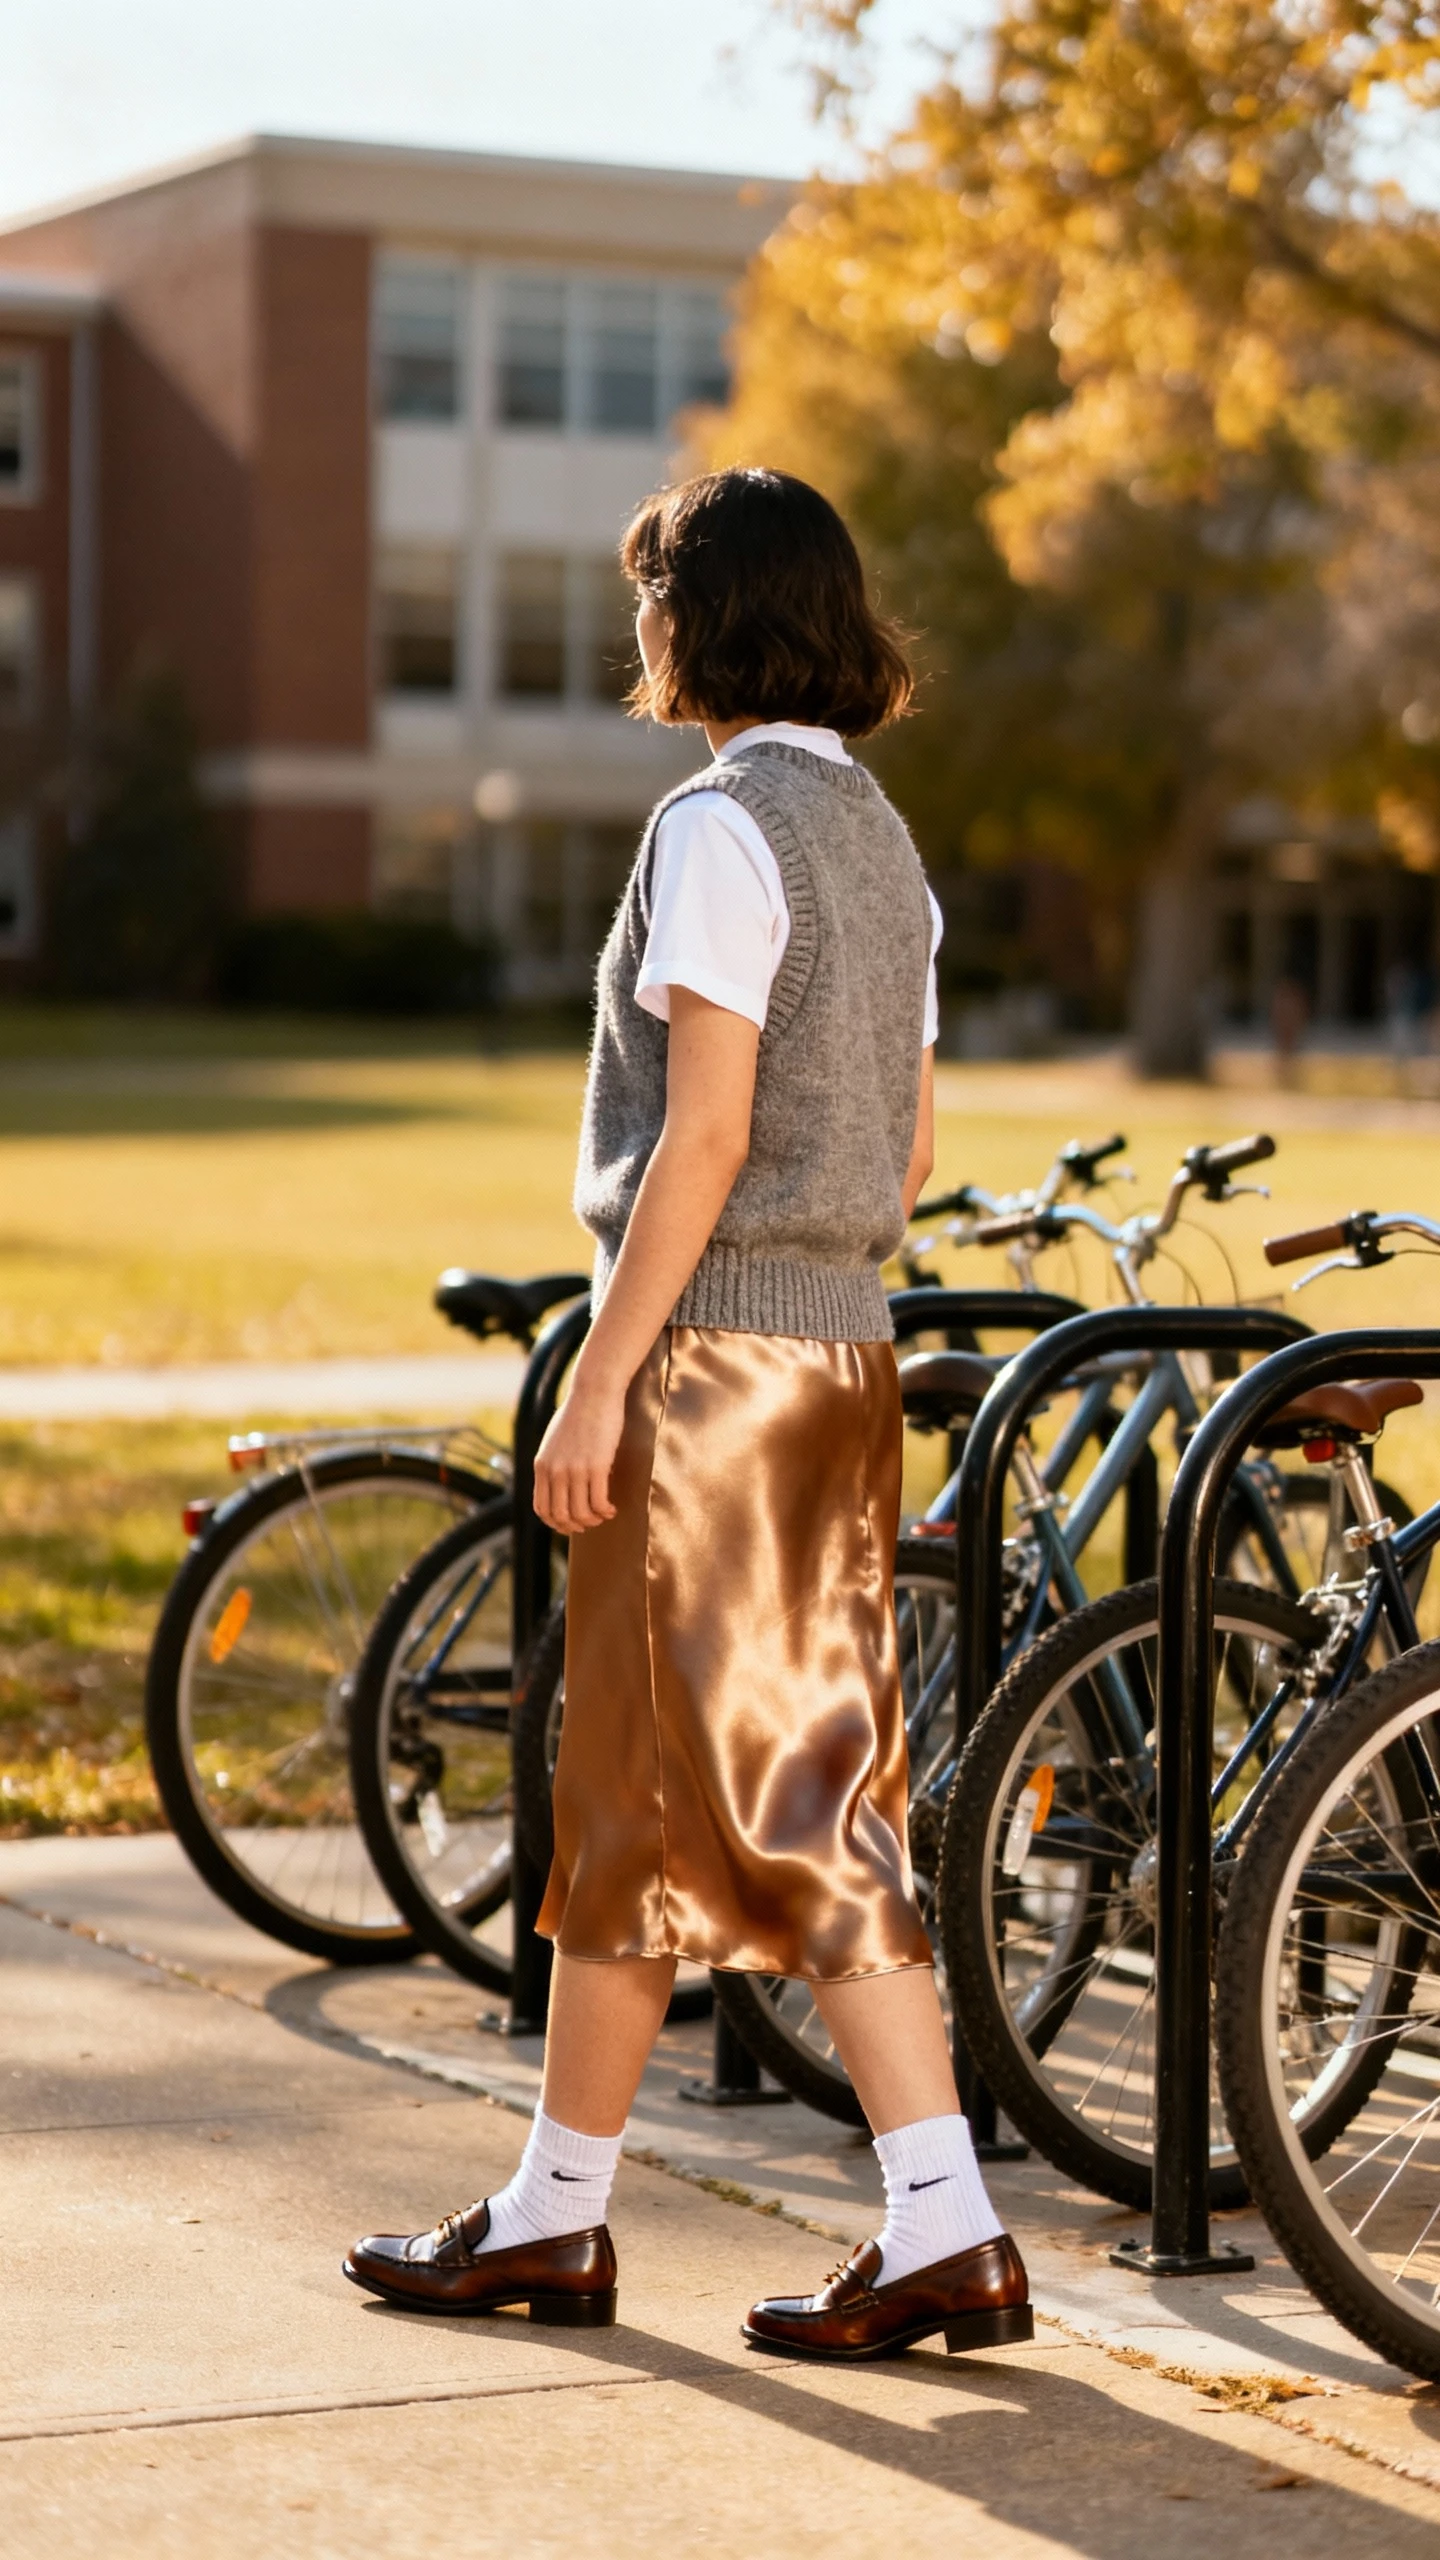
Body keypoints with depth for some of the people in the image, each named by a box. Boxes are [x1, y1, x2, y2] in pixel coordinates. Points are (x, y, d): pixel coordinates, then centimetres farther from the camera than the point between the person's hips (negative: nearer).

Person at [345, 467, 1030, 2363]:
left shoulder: (720, 826, -12)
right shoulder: (881, 834, 14)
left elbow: (703, 1135, -18)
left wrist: (600, 1379, -16)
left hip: (712, 1355, -8)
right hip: (848, 1354, 8)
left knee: (639, 1794, 1)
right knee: (822, 1809, 8)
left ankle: (556, 2220, 13)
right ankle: (945, 2232, 3)